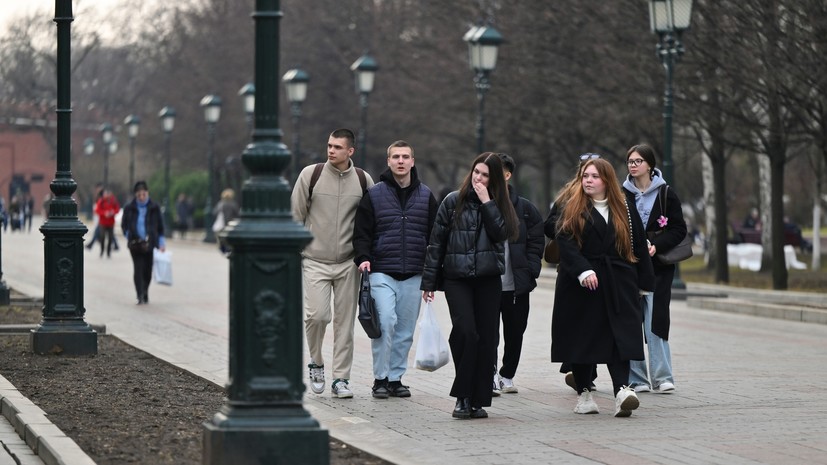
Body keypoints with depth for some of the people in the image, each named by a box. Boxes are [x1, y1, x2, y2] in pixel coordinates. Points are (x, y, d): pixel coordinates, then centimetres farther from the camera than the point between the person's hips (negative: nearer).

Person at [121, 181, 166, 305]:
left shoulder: (154, 208, 3)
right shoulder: (129, 208, 3)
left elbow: (160, 227, 9)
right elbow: (124, 225, 11)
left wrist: (161, 242, 3)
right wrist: (128, 236, -4)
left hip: (150, 243, 1)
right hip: (135, 244, -1)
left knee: (147, 270, 6)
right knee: (138, 269, -12)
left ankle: (145, 294, 27)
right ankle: (141, 297, -15)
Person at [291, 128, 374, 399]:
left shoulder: (363, 180, 3)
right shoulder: (311, 174, -2)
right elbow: (296, 216, 2)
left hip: (348, 262, 2)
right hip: (315, 261, -2)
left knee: (345, 321, 3)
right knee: (317, 314, -13)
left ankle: (340, 378, 11)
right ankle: (316, 363, 13)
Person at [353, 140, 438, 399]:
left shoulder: (425, 196, 11)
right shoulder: (374, 195, 4)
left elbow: (435, 236, 14)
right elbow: (361, 232, 5)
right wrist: (363, 258, -12)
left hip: (414, 276, 3)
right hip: (382, 273, -3)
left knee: (406, 329, 5)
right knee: (385, 321, -17)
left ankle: (396, 378, 15)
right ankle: (380, 379, -8)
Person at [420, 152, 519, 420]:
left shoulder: (497, 206, 11)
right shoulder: (453, 202, 5)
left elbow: (501, 233, -8)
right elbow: (436, 242, 5)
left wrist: (487, 202, -9)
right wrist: (429, 282, 3)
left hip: (488, 280, 3)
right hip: (457, 279, -2)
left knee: (486, 339, 0)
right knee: (466, 332, -19)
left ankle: (478, 400, 8)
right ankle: (463, 397, -8)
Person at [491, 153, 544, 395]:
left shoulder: (525, 208, 4)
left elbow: (536, 242, 7)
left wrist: (530, 271, -3)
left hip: (517, 284, 2)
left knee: (515, 332, 11)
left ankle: (507, 376, 24)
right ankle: (491, 375, -8)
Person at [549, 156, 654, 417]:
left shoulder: (625, 209, 11)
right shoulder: (571, 208, 4)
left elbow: (638, 246, 13)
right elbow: (565, 241, -10)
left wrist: (644, 283, 9)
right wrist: (582, 270, -23)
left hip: (617, 283, 1)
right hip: (580, 283, -1)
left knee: (619, 336, -11)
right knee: (582, 337, 4)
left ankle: (622, 390, -22)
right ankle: (583, 393, 15)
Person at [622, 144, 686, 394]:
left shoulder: (665, 194, 2)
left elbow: (679, 230, -1)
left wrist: (656, 245, -15)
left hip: (657, 266, -2)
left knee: (656, 322, -7)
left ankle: (662, 377, -2)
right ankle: (636, 378, 7)